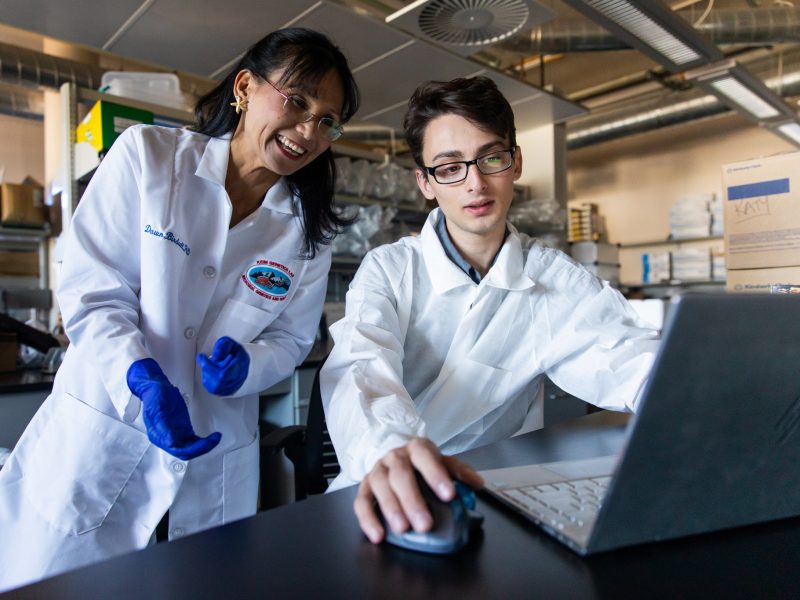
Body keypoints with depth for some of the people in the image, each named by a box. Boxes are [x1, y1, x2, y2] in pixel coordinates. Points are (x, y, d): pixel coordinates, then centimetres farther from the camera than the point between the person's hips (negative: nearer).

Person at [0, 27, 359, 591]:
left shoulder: (310, 230, 0)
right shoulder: (147, 155, -8)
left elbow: (289, 339, 3)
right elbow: (93, 293, -10)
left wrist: (242, 365, -18)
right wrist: (144, 380, -25)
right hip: (98, 435, -1)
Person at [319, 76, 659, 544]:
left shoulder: (557, 279, 2)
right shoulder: (389, 270, -4)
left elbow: (633, 356, -10)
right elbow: (361, 370, -21)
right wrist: (390, 447, -43)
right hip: (397, 502, -1)